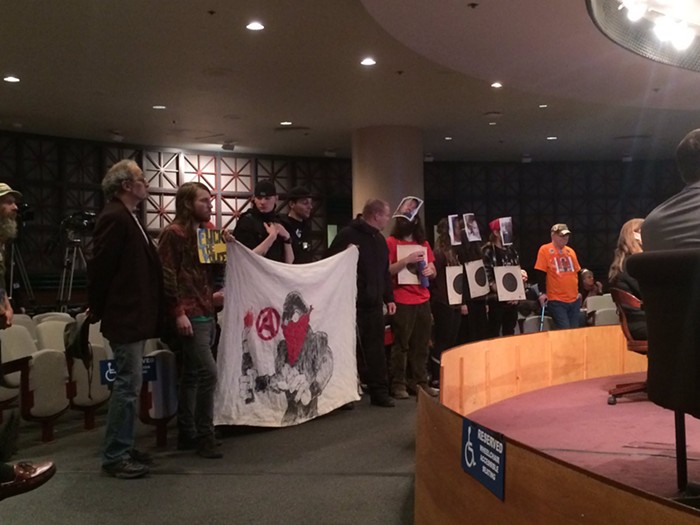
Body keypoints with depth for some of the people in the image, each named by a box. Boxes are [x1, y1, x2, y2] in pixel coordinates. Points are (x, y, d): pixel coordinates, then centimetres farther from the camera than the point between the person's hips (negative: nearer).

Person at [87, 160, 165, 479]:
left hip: (134, 315, 10)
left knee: (129, 385, 15)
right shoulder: (115, 217, -16)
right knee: (128, 386, -5)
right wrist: (98, 309, -8)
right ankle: (114, 457, 4)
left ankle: (123, 448, 25)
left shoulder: (127, 217, 15)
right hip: (124, 317, -10)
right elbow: (99, 266, -18)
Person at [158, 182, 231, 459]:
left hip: (206, 313, 9)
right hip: (189, 315, -9)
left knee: (192, 375, 12)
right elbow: (167, 276, -14)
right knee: (207, 372, -12)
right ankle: (204, 435, -2)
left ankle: (187, 434, 19)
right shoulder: (173, 232, -8)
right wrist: (179, 313, -18)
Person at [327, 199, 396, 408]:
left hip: (374, 304, 7)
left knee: (376, 348, 7)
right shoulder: (348, 235, -10)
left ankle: (379, 391, 13)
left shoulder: (379, 239, 16)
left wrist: (389, 298, 17)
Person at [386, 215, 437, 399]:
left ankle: (420, 382, 11)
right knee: (401, 344, -5)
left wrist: (430, 270, -4)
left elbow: (433, 272, 19)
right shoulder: (391, 242, -1)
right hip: (402, 301, -5)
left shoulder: (424, 244, 16)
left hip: (423, 300, 5)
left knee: (421, 344, 5)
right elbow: (386, 270, -10)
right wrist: (407, 260, -21)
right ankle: (398, 384, 0)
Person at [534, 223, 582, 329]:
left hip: (574, 299, 6)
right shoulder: (545, 250, -5)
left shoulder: (570, 251, 13)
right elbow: (541, 274, -8)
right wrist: (543, 292, -12)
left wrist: (579, 291, 19)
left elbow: (577, 272, 21)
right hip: (556, 301, -6)